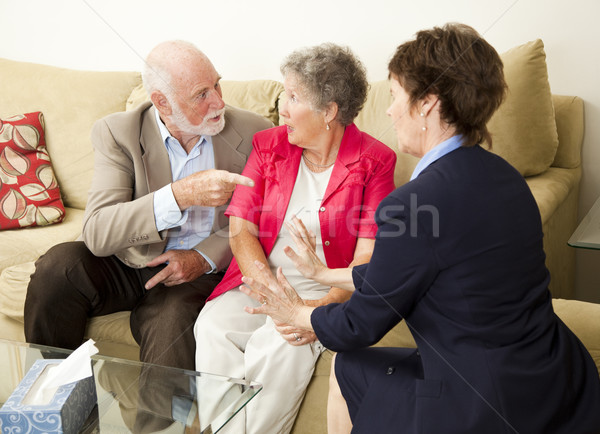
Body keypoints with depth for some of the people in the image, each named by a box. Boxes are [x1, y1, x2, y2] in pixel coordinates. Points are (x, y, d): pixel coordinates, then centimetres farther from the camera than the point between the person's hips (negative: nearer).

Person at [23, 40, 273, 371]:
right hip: (125, 266, 2)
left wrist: (206, 256, -13)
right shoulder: (117, 133, -9)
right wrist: (181, 195, -34)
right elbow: (97, 233, -21)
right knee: (57, 266, -26)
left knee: (173, 325, -33)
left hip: (198, 273, -1)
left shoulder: (253, 133, -5)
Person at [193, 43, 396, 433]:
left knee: (280, 343, -31)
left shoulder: (374, 162, -3)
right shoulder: (268, 146, 7)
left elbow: (368, 256, -8)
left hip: (327, 291, -3)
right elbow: (241, 230, -1)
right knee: (214, 325, -25)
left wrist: (323, 308, -24)